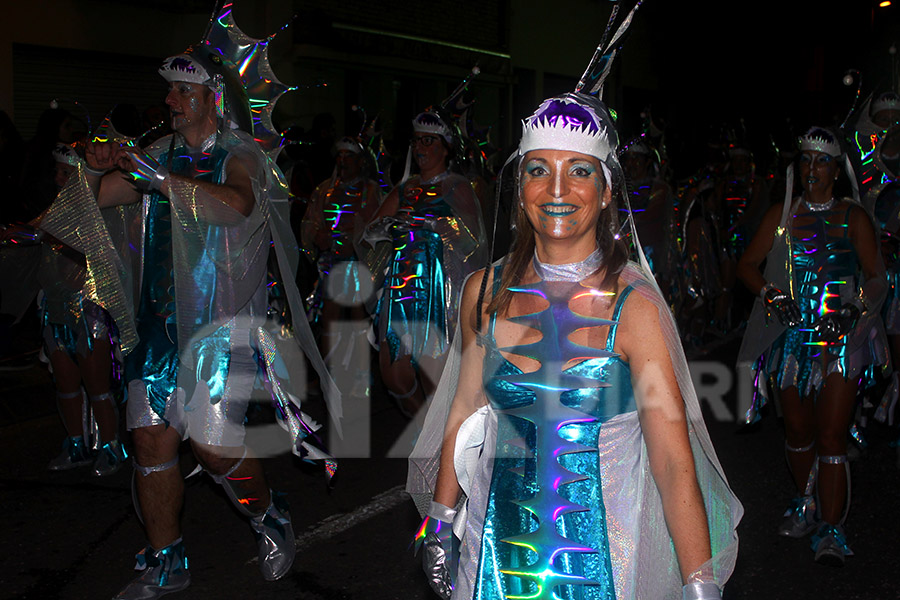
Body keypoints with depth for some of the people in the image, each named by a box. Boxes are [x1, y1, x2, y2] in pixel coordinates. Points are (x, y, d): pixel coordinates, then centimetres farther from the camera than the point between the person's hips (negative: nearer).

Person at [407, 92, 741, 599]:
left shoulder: (635, 305, -16)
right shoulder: (485, 292, -4)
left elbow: (674, 462, -20)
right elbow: (464, 414, 7)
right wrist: (441, 525, 11)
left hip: (603, 549, -3)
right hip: (500, 543, 3)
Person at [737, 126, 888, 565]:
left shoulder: (854, 218, 6)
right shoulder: (782, 215, 9)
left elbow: (876, 277, 4)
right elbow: (747, 264, 7)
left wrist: (853, 310, -14)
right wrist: (772, 295, -11)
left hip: (841, 337, -2)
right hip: (792, 336, 2)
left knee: (831, 436, -8)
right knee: (798, 431, 10)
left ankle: (831, 529, -3)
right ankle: (806, 505, 32)